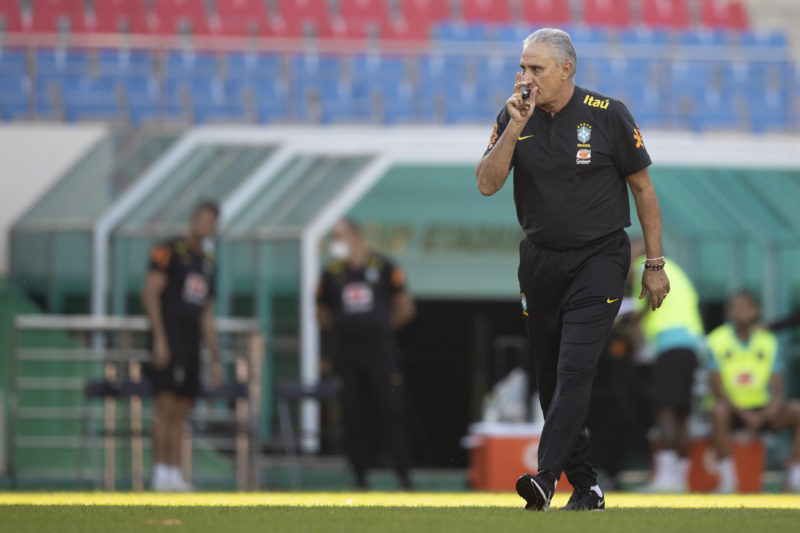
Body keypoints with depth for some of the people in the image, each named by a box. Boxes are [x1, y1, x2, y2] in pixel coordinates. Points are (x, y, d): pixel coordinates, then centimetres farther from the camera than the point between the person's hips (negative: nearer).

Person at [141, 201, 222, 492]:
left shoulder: (207, 262, 20)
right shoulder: (169, 251, -2)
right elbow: (150, 294, -9)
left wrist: (215, 359, 18)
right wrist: (159, 338, -17)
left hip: (191, 342, 7)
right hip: (169, 335, -7)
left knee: (181, 412, 5)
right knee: (166, 404, -12)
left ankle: (175, 474, 5)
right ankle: (160, 473, -13)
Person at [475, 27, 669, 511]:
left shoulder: (608, 116, -8)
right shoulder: (515, 118, 1)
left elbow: (643, 187, -1)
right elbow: (487, 184, -9)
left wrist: (655, 264, -1)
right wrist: (515, 127, -19)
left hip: (599, 258, -4)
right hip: (540, 262, 4)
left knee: (575, 368, -17)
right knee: (552, 377, 6)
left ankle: (547, 478, -26)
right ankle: (586, 486, 16)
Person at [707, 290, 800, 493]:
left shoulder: (768, 342, 4)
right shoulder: (716, 342, -5)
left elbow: (778, 392, -1)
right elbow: (717, 391, -10)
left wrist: (764, 416, -22)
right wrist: (744, 415, -24)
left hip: (762, 410, 3)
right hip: (732, 409, -3)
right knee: (718, 411, -38)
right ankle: (727, 478, -30)